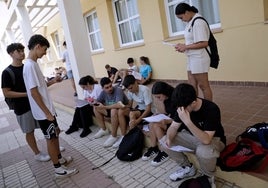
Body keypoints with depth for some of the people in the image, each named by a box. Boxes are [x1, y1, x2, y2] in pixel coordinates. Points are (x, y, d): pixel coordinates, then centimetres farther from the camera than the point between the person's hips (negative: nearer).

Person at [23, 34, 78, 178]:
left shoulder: (32, 64, 10)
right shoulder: (30, 65, -21)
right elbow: (33, 92, -24)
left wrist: (52, 82, 8)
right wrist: (47, 113, -21)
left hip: (47, 109, 10)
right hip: (43, 112, -10)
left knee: (56, 133, 20)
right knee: (51, 138, 1)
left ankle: (59, 158, 37)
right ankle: (59, 169, 15)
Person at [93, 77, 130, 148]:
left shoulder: (118, 90, -27)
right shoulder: (103, 92, -6)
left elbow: (119, 105, -41)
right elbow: (97, 102, 0)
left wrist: (104, 107, -33)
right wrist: (93, 102, -24)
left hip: (125, 110, -7)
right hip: (112, 109, 7)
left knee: (114, 111, -38)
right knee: (96, 108, -2)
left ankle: (114, 136, -23)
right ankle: (104, 129, 9)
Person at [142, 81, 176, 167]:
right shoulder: (165, 99, 2)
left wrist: (167, 121, -33)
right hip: (169, 120, 8)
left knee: (156, 125, -25)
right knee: (151, 124, -16)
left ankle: (165, 152, -11)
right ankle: (153, 148, -3)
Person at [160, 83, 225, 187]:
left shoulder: (211, 109, -33)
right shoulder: (182, 106, -15)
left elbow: (206, 140, -40)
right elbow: (173, 126, -8)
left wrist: (187, 121, -49)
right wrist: (169, 138, -29)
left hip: (213, 139, -5)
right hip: (192, 136, 6)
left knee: (204, 151, -40)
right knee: (164, 141, -10)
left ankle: (208, 177, -5)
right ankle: (187, 168, 10)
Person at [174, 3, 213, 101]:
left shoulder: (198, 22, -15)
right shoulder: (190, 22, 11)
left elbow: (204, 43, -21)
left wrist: (186, 47, -15)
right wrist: (183, 46, -2)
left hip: (199, 58, -9)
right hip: (191, 58, 9)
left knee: (203, 86, 1)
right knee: (192, 85, 14)